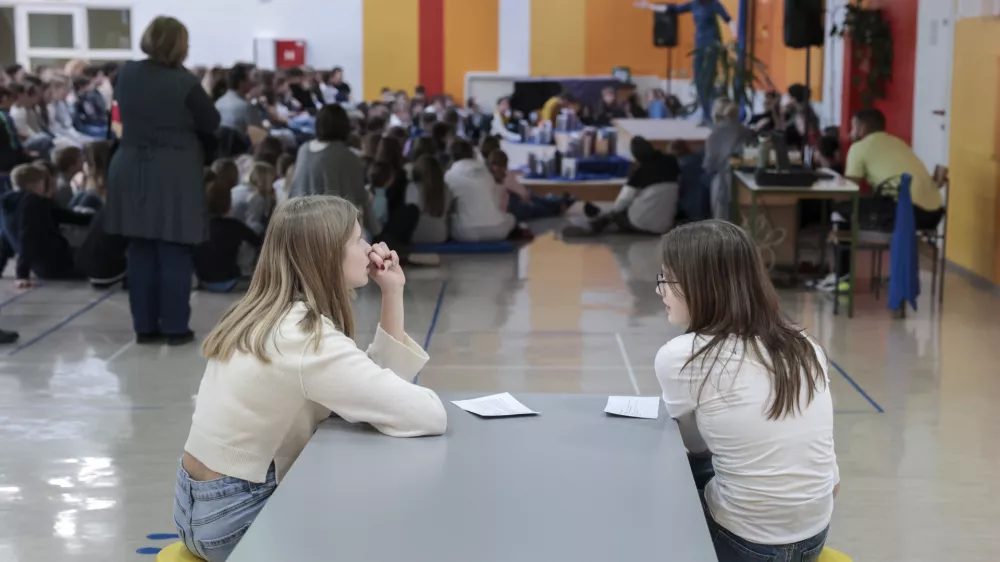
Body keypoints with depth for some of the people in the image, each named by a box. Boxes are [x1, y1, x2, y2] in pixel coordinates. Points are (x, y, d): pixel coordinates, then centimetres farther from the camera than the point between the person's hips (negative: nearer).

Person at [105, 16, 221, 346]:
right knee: (174, 254, 2)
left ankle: (144, 326, 14)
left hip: (131, 171, 5)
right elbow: (211, 124, -3)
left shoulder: (126, 74, 1)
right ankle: (175, 328, 6)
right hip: (174, 175, -5)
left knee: (140, 252, 9)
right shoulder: (184, 81, -14)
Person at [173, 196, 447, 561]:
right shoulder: (307, 339, -24)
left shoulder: (277, 315, 4)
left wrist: (392, 293, 0)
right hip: (233, 518, -9)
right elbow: (430, 416, -26)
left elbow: (380, 378, 7)